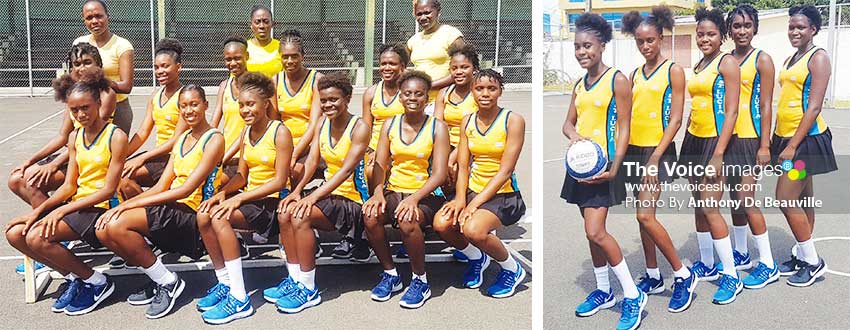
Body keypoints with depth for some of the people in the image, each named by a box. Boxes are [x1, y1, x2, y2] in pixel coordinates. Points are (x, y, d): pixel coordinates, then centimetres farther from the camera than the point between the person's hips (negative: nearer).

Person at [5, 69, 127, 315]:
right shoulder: (75, 137, 10)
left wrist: (62, 210, -19)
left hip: (100, 207, -8)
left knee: (38, 237, -24)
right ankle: (73, 277, 6)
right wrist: (38, 210, -6)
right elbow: (70, 186, 9)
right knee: (15, 233, -7)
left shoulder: (116, 137, -12)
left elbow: (108, 190, -15)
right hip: (76, 204, 8)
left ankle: (97, 282, -6)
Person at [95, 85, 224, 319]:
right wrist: (125, 205, -5)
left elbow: (186, 190, -16)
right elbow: (161, 186, 11)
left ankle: (168, 282, -8)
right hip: (172, 209, 8)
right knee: (103, 229, -10)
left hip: (193, 215, -8)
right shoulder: (182, 139, 18)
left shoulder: (214, 140, -7)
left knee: (118, 225, -24)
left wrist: (132, 204, -16)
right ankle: (157, 280, 3)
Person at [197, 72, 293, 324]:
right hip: (250, 198, 7)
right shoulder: (246, 134, 13)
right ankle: (225, 283, -3)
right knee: (204, 214, -17)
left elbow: (279, 181, -16)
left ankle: (239, 299, -25)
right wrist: (222, 194, -8)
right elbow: (242, 175, 13)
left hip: (273, 201, -7)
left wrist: (239, 198, -21)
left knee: (219, 217, -28)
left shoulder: (280, 132, -10)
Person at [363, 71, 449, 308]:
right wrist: (378, 191, -16)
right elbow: (380, 164, 4)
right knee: (370, 216, -28)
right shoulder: (390, 124, 9)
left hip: (426, 195, -3)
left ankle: (420, 281, -10)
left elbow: (439, 173, -9)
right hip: (394, 191, 3)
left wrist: (414, 198, -23)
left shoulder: (437, 127, -2)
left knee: (407, 221, -35)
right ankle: (390, 274, -4)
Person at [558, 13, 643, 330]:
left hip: (603, 165, -7)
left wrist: (614, 169, -19)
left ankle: (633, 295, -2)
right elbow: (568, 123, 15)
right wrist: (574, 134, -10)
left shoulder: (617, 80, -9)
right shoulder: (579, 84, 12)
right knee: (594, 231, 13)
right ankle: (603, 291, 26)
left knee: (595, 232, -14)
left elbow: (624, 128, -11)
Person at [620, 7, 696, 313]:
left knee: (645, 216, -15)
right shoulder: (635, 74, 12)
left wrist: (655, 158, -18)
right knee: (643, 216, 10)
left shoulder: (673, 70, -5)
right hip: (634, 150, 6)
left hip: (659, 151, -6)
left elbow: (675, 119, -10)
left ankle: (683, 276, -1)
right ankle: (653, 278, 21)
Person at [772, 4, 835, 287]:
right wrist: (776, 138, 12)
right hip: (785, 137, 8)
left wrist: (792, 146, -20)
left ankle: (813, 262, 3)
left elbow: (814, 107, -17)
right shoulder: (790, 60, 15)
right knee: (802, 199, 13)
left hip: (806, 139, -8)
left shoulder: (818, 58, -10)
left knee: (786, 199, -10)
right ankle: (803, 257, 21)